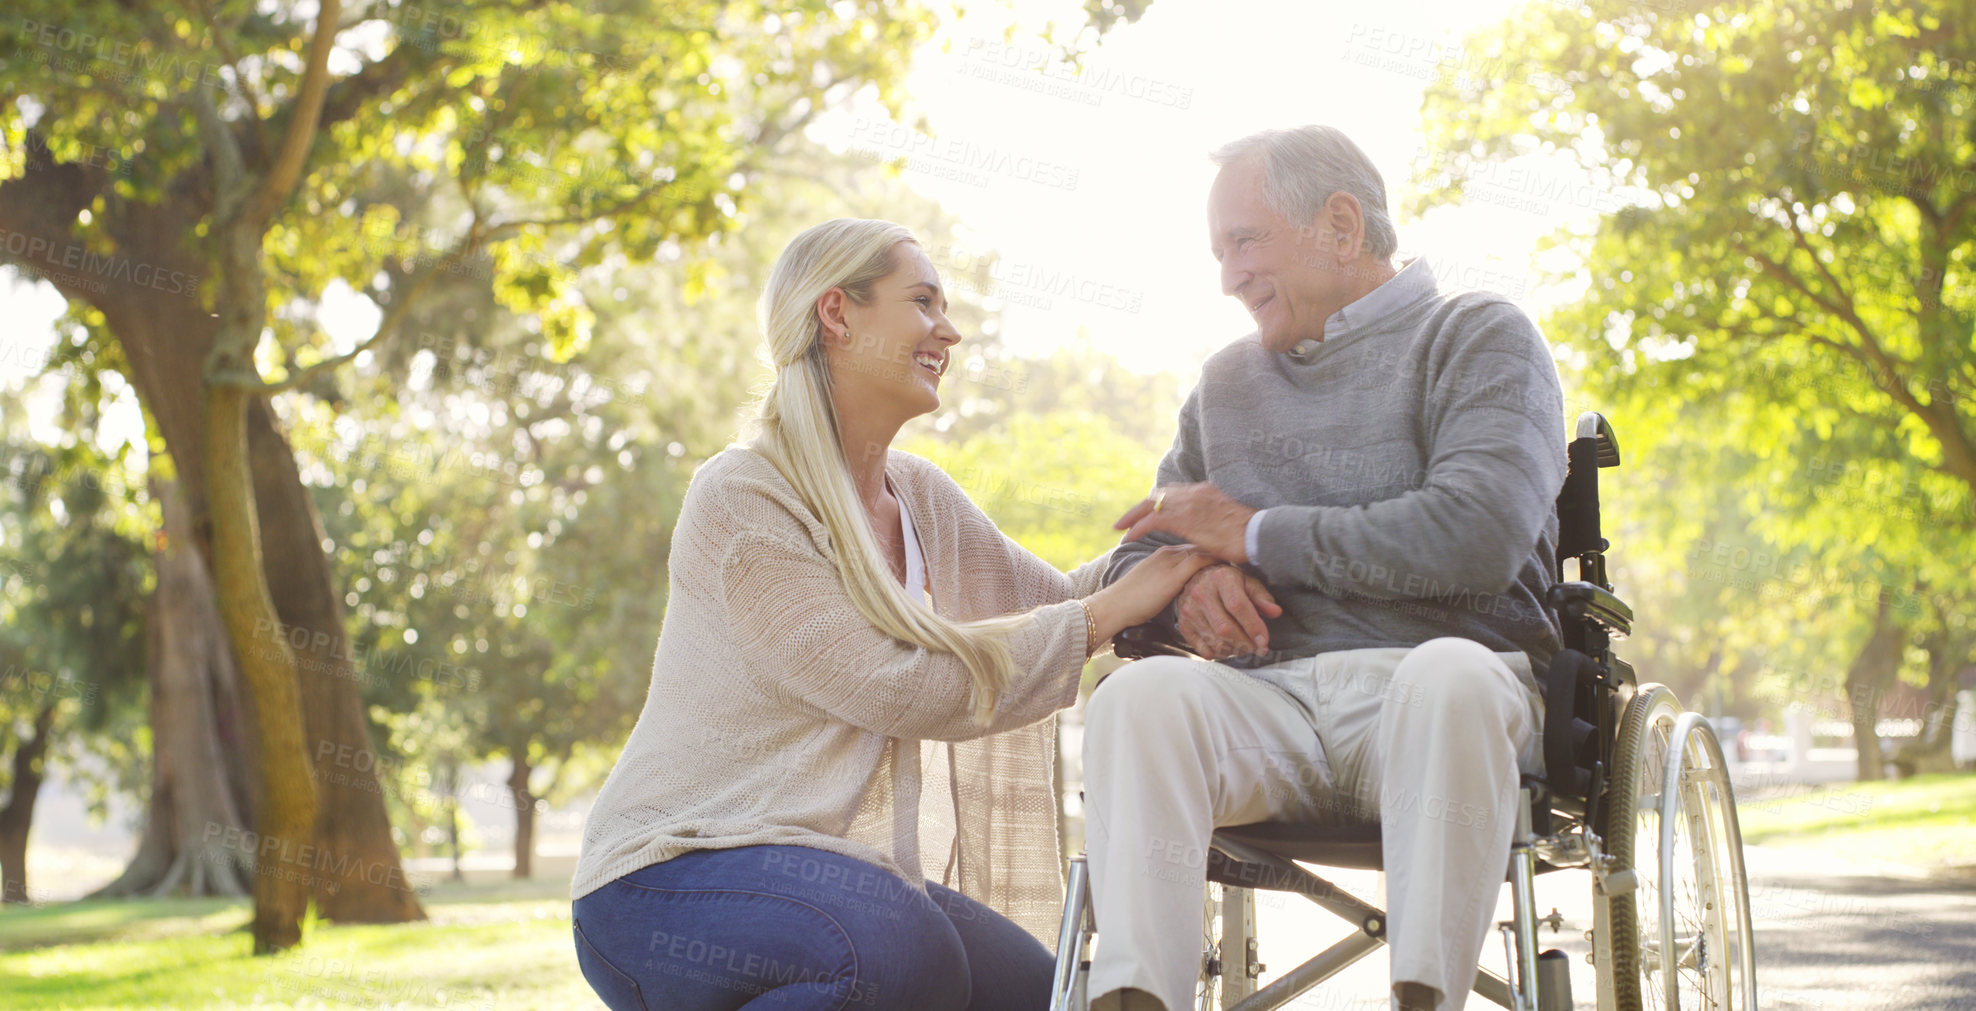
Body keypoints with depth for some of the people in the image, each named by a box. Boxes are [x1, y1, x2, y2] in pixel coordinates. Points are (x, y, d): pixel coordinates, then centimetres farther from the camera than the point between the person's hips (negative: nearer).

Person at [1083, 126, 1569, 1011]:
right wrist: (1186, 587, -2)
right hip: (1271, 703, 4)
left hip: (1433, 682, -3)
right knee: (1139, 692, -29)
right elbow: (1135, 560, 25)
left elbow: (1478, 539, -10)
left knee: (1448, 676, -39)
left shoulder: (1479, 339, 8)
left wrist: (1254, 535, -4)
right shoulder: (1227, 382, 26)